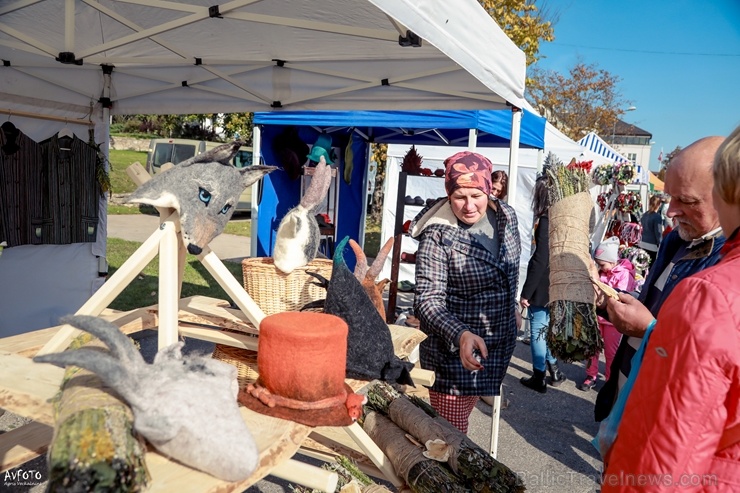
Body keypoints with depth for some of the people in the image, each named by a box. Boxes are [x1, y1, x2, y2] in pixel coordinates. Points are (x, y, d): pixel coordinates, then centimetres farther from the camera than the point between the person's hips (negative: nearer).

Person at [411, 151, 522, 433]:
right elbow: (428, 299, -23)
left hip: (500, 341, 6)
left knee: (466, 408, 19)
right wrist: (461, 335, -38)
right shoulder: (438, 235, -21)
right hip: (454, 347, -5)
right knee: (452, 431, 1)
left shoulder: (506, 216, -2)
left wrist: (512, 308, 25)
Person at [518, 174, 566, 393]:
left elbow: (540, 260, -21)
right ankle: (554, 370, 30)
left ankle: (539, 378, 16)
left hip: (542, 288, -8)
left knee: (538, 332, 6)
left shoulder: (545, 221, -19)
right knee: (547, 330, 21)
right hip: (557, 287, 8)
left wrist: (526, 292, -16)